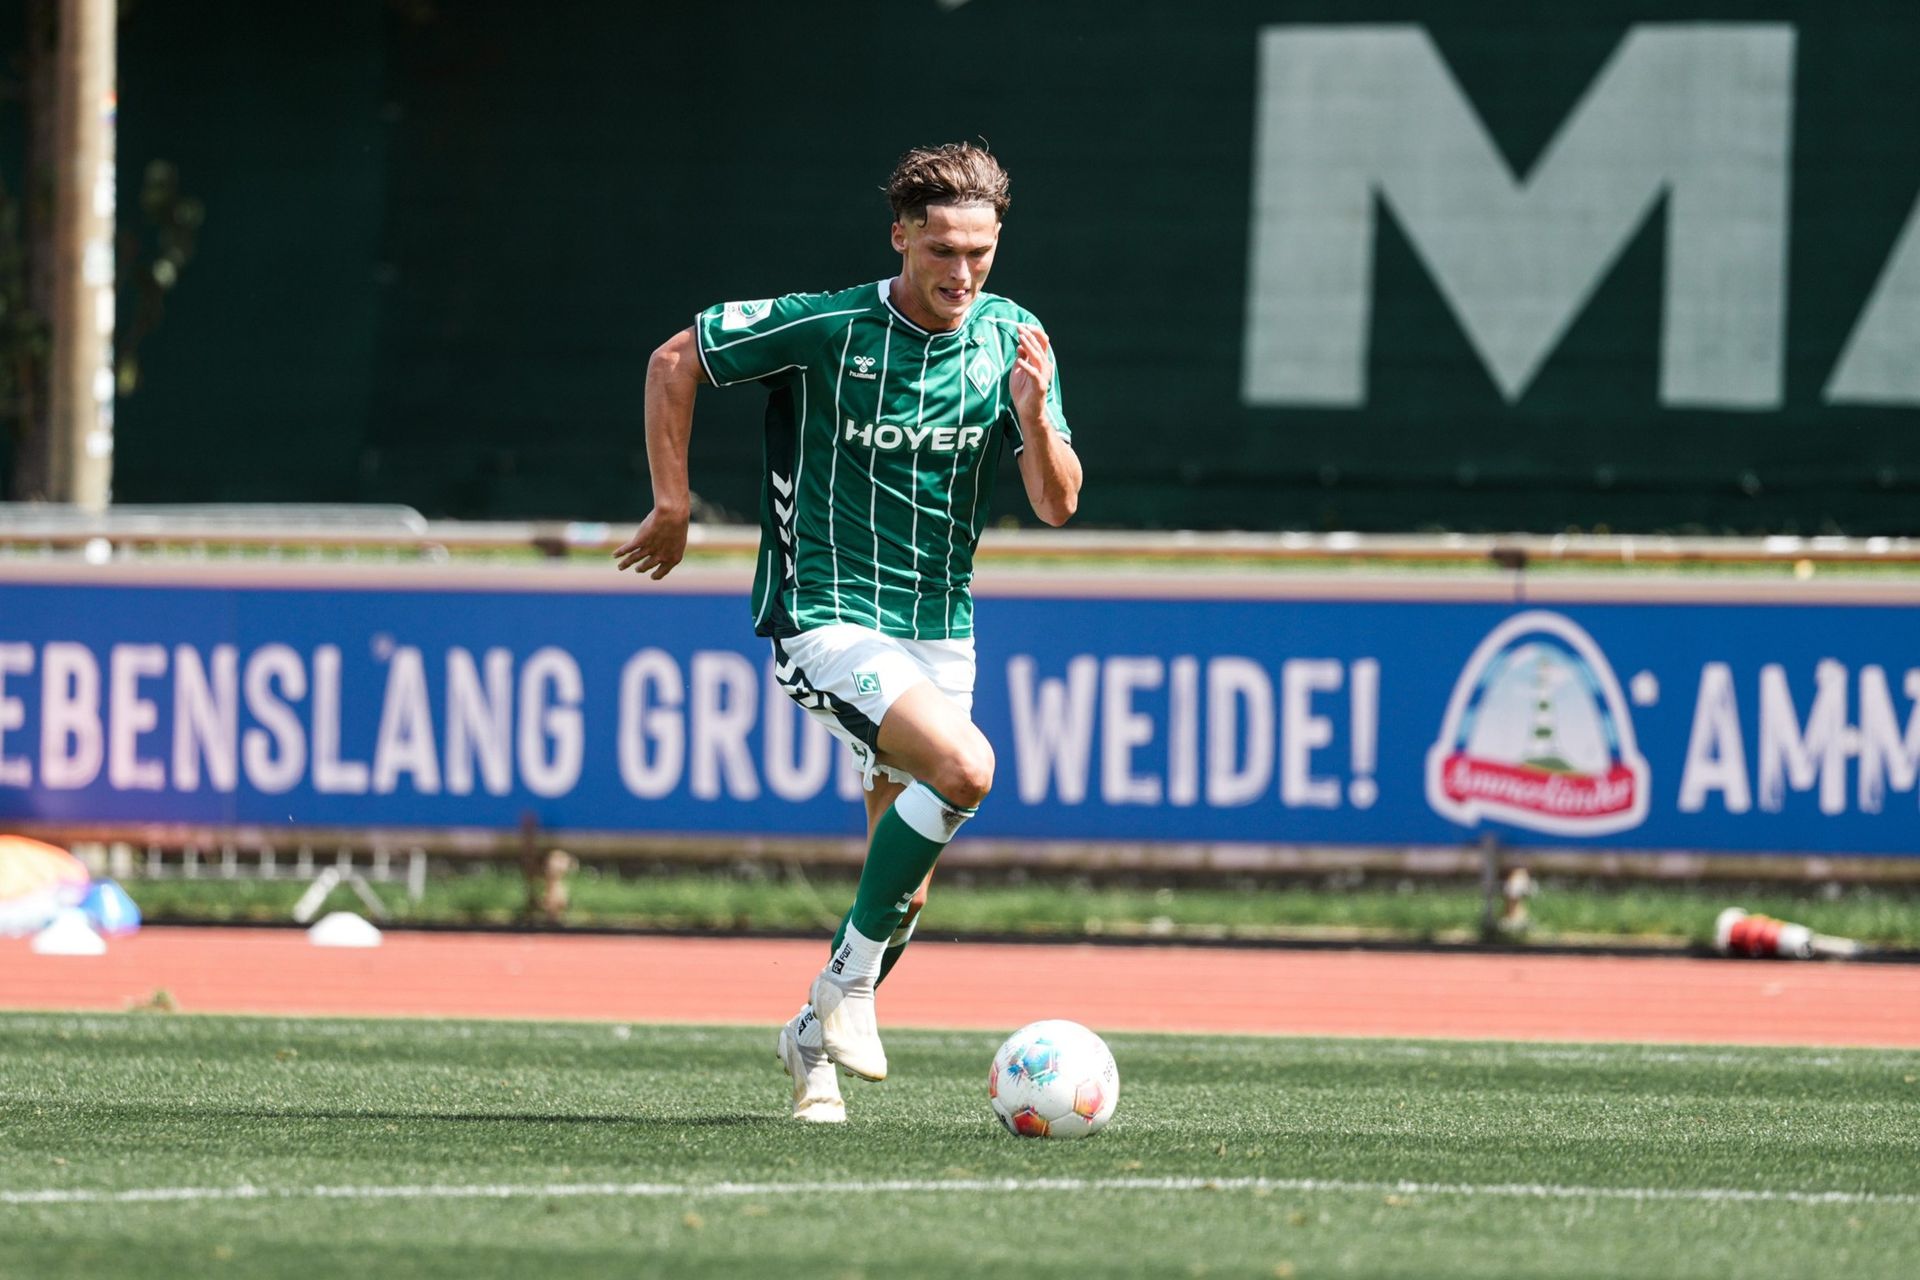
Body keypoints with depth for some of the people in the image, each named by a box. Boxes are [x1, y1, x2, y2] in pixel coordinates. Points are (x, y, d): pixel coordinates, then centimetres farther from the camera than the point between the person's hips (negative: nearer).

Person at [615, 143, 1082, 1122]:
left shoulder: (1010, 340, -1)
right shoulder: (827, 329, -13)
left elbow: (1058, 505, -4)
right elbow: (674, 361, -2)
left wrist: (1034, 413, -23)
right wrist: (673, 508, -1)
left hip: (940, 629, 5)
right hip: (828, 618, -5)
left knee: (904, 890, 7)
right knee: (964, 764, -29)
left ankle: (815, 1039, 32)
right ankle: (847, 984, -15)